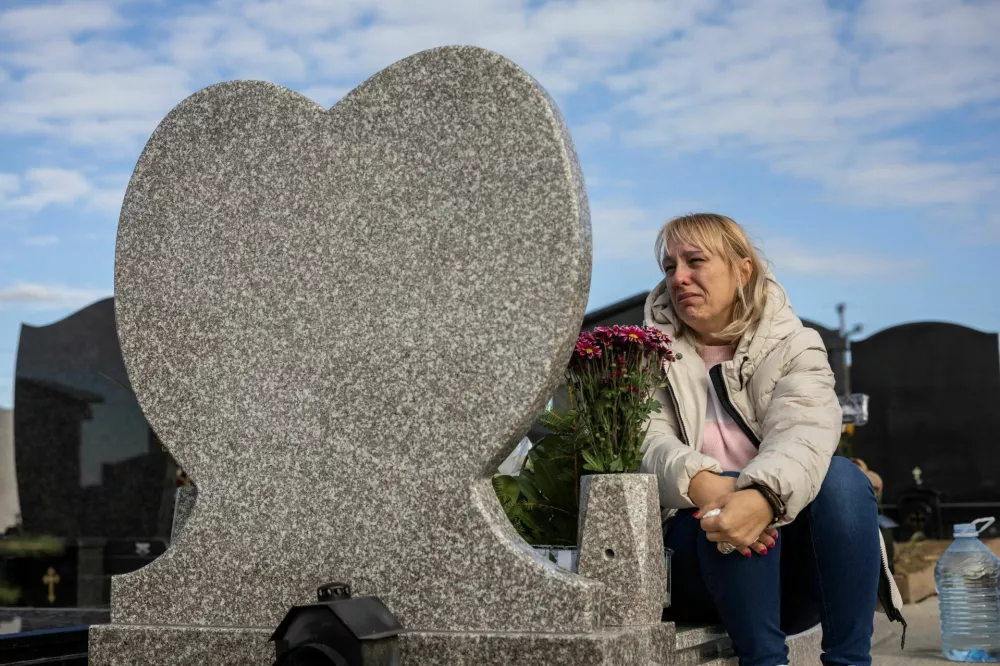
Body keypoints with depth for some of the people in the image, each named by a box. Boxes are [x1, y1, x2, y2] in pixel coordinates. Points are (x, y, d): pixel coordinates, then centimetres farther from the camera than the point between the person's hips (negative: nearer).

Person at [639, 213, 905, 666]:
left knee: (841, 478, -27)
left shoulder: (793, 347, 4)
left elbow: (803, 434, -18)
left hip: (795, 575, 1)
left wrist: (762, 498, -42)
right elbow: (646, 443, -11)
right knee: (726, 512, -32)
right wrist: (702, 485, -36)